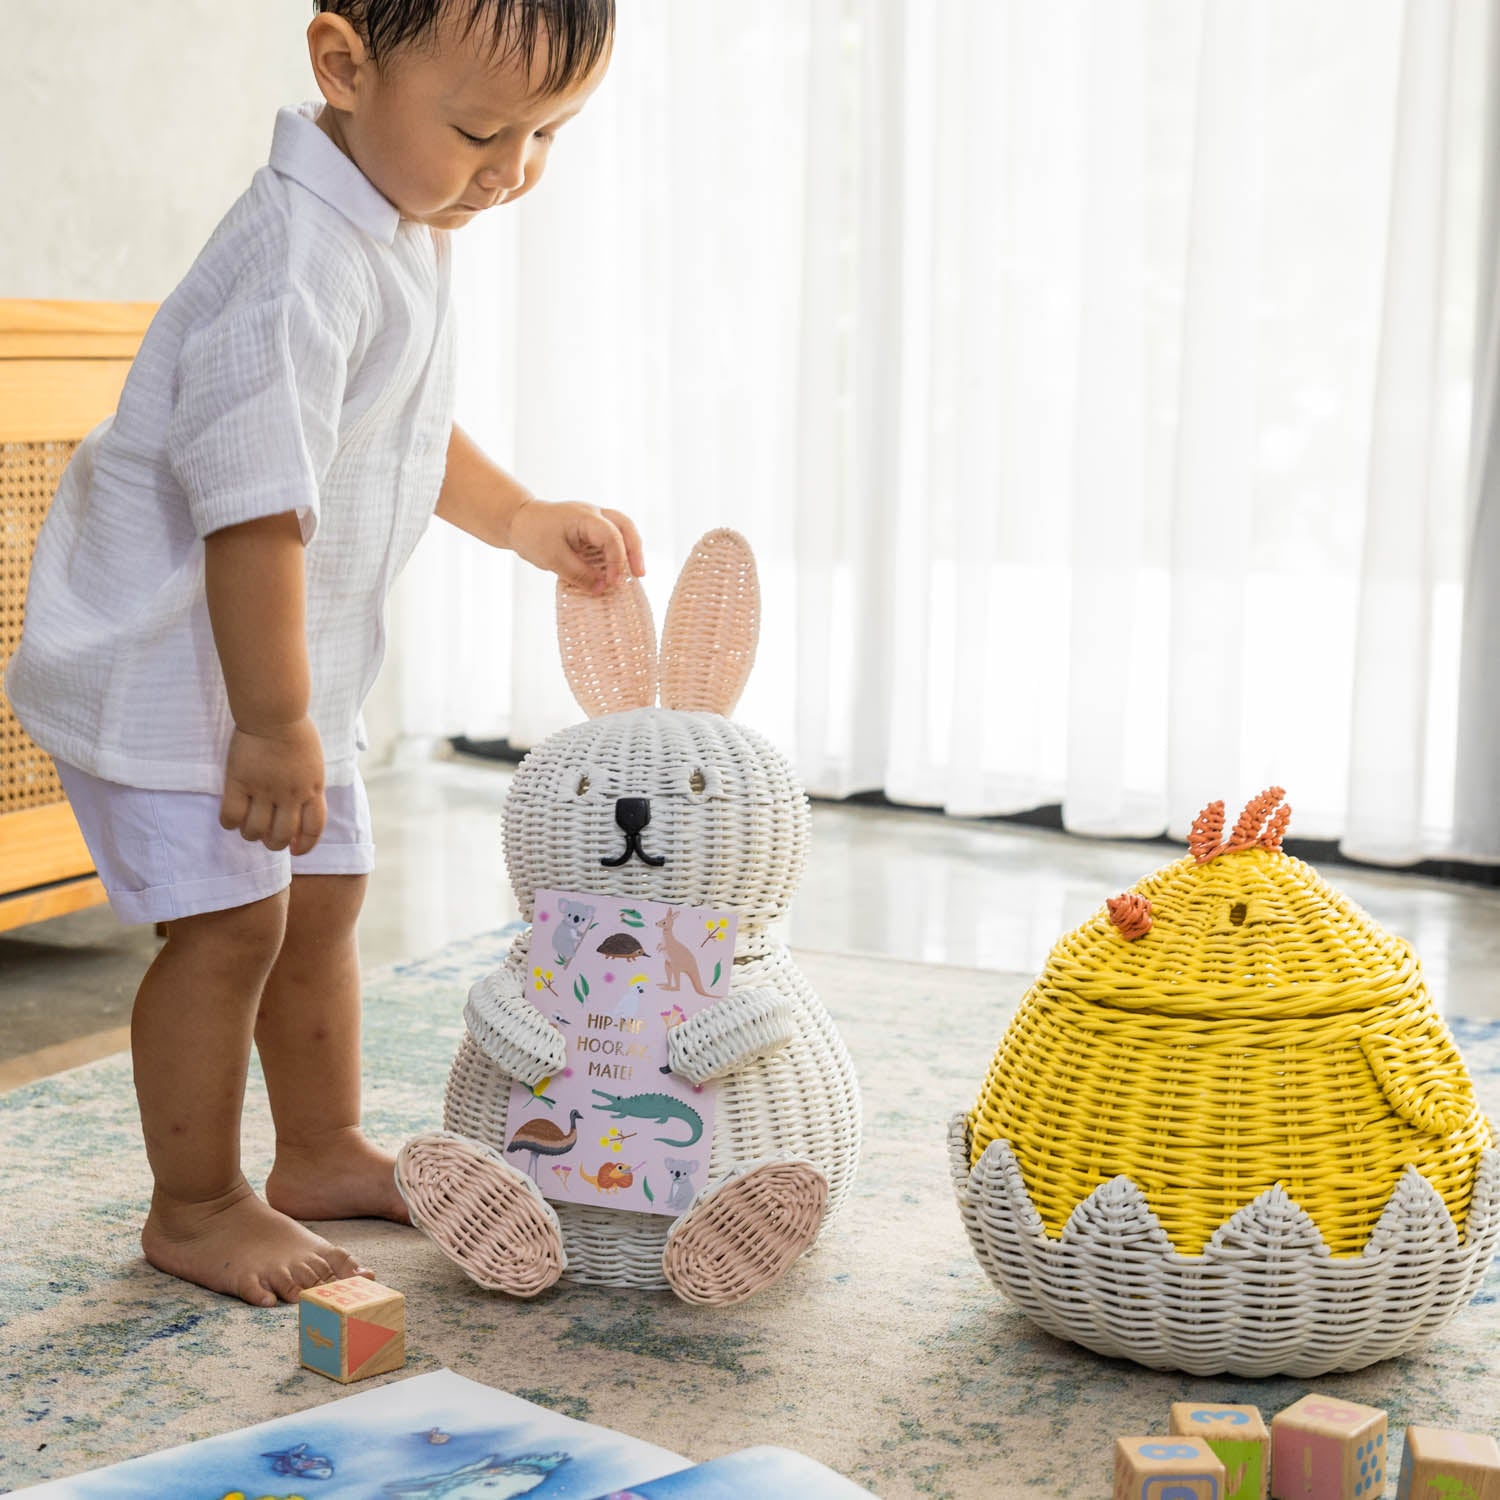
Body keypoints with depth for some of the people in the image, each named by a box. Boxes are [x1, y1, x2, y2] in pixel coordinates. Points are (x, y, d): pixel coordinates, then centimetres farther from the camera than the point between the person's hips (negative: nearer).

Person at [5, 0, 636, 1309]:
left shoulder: (399, 234, 4)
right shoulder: (299, 266, -29)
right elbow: (252, 505, -31)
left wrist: (527, 523, 14)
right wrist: (273, 721, -27)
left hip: (291, 657, 10)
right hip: (172, 653, -10)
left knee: (325, 895, 17)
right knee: (229, 921, -7)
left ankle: (324, 1152, 34)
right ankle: (195, 1207, 11)